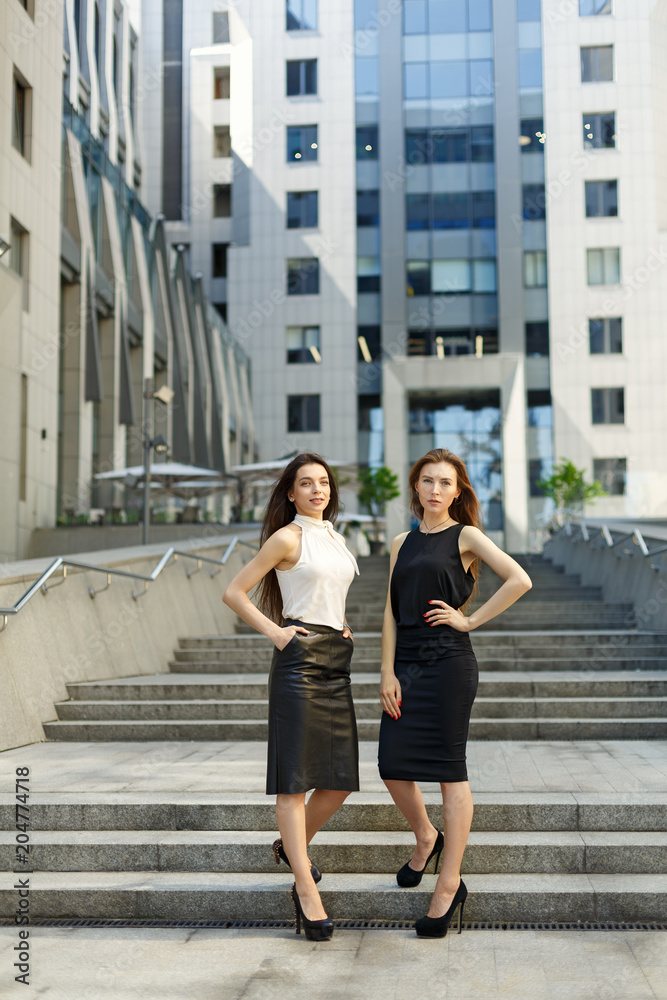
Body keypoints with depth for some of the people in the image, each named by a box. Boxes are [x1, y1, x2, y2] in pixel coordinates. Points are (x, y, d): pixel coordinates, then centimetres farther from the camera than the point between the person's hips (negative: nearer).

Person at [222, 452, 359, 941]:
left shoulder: (337, 539, 18)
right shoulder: (287, 538, -3)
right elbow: (234, 593, -3)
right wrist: (274, 631, -10)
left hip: (337, 661, 7)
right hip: (300, 658, -7)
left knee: (342, 779, 7)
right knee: (295, 777, -6)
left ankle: (292, 845, 31)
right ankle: (306, 889, -5)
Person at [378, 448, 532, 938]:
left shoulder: (465, 537, -1)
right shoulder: (402, 543, 14)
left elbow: (520, 580, -12)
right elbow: (391, 612, 10)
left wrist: (470, 619, -10)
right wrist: (387, 673, 1)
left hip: (448, 663, -5)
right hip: (406, 664, 5)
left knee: (449, 771, -2)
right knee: (393, 766, 3)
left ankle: (450, 886, 6)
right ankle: (426, 838, 32)